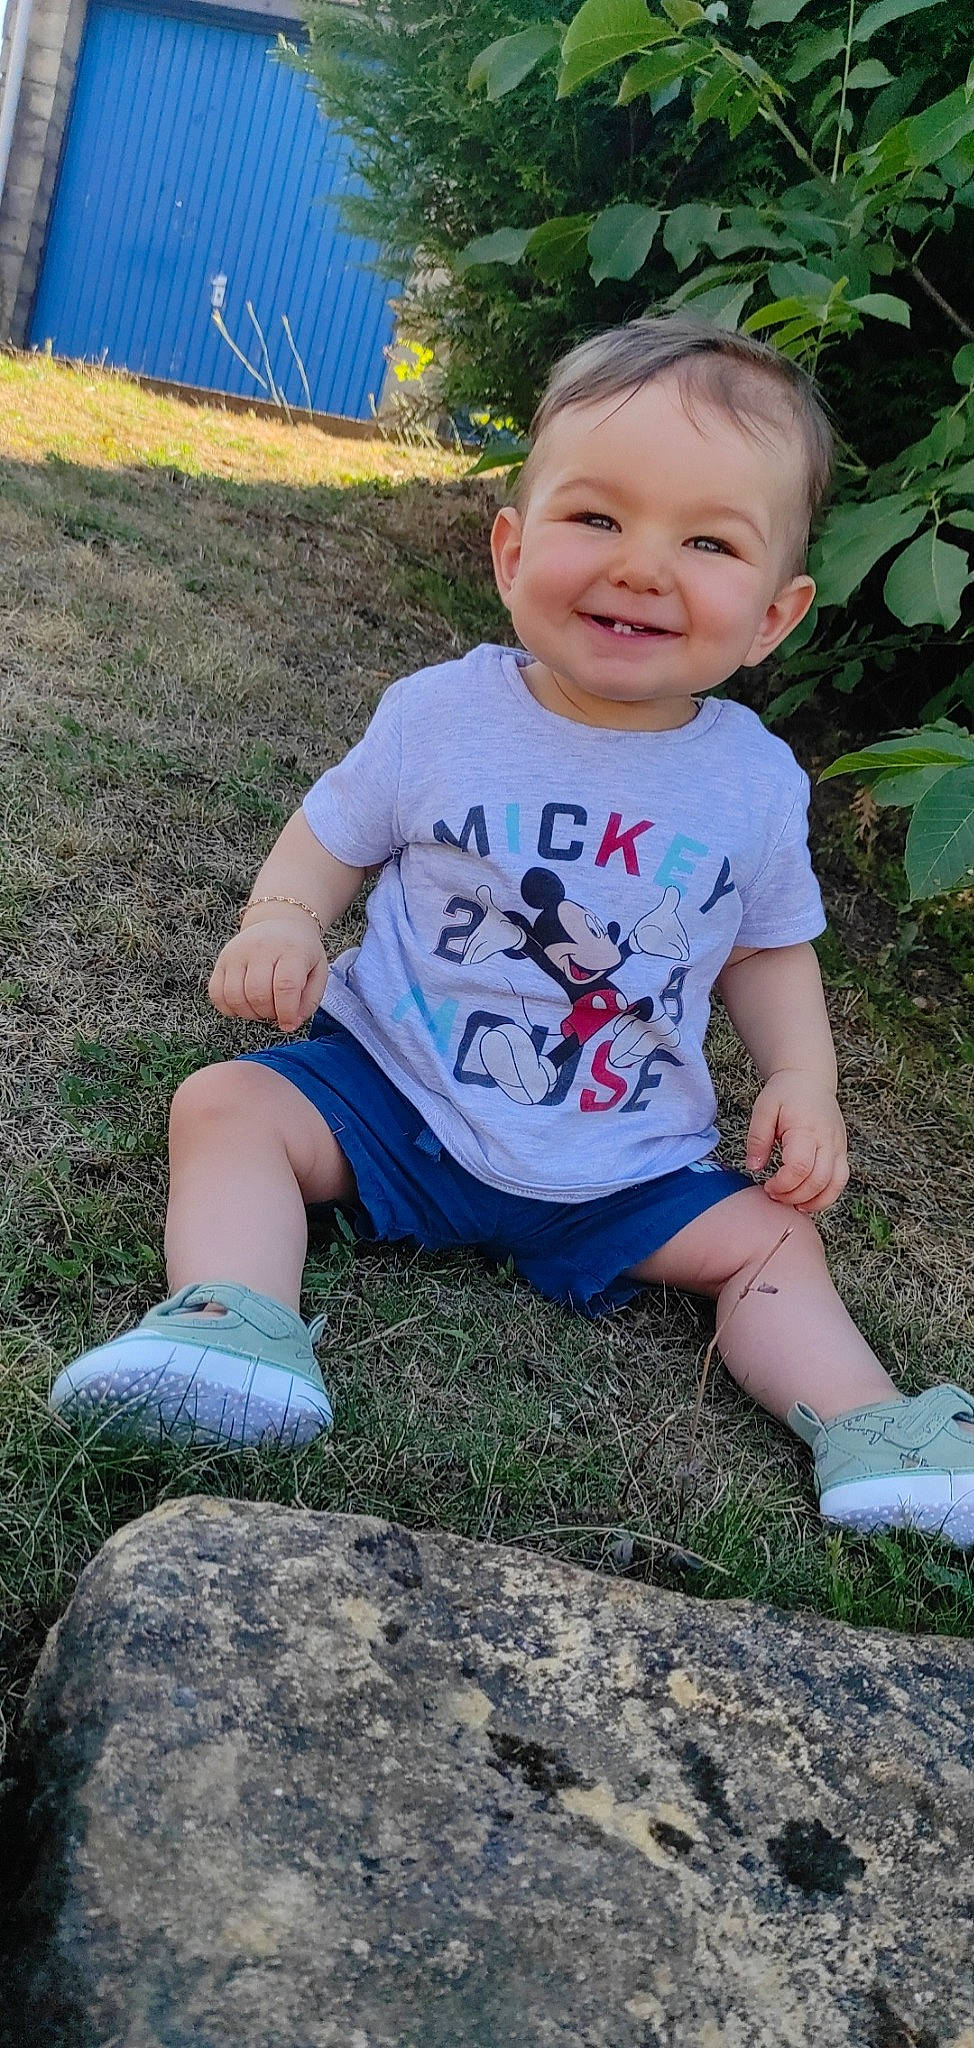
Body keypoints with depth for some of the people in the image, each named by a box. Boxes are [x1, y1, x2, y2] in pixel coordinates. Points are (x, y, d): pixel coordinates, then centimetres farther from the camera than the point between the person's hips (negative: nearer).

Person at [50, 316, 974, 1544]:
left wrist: (803, 1078, -7)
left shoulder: (757, 784, -5)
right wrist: (281, 919, -17)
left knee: (769, 1236, -7)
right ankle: (234, 1327, -33)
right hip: (389, 1088, -1)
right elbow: (332, 836, 4)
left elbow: (770, 948, 10)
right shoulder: (438, 716, -10)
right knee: (228, 1104, -19)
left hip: (620, 1161, 2)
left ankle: (867, 1438, 1)